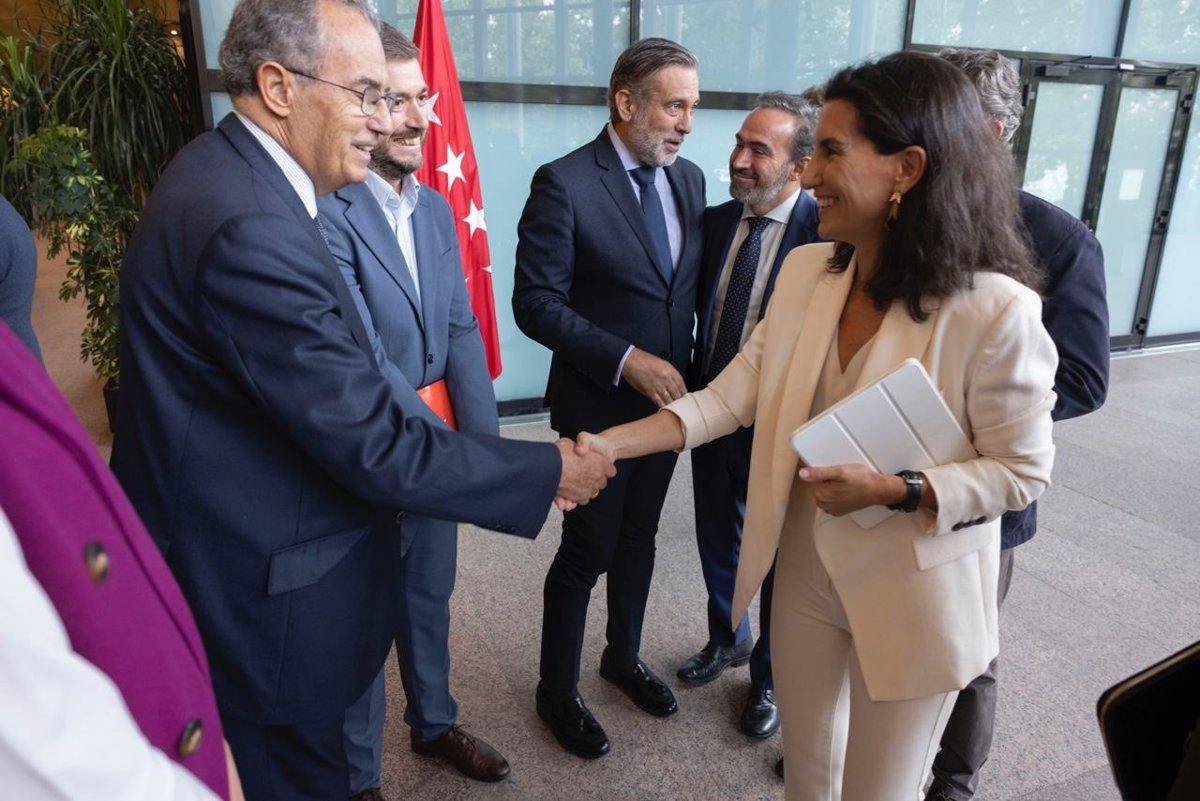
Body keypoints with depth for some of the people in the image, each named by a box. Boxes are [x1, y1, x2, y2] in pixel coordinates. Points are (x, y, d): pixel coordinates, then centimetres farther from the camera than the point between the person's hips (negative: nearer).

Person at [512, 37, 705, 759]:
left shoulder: (689, 179, 4)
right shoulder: (565, 184, -16)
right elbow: (536, 304, -17)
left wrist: (687, 369, 2)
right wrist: (625, 361, -23)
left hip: (667, 399, 6)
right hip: (598, 406, -6)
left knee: (639, 538, 20)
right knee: (586, 551, 7)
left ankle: (624, 657, 43)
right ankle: (558, 691, 30)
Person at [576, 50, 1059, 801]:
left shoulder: (996, 308, -23)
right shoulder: (805, 269, -6)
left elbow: (1021, 470, -14)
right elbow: (731, 395, -8)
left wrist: (895, 489, -28)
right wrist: (607, 444, -16)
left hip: (912, 595, -4)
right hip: (806, 570, 5)